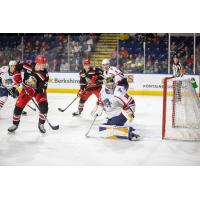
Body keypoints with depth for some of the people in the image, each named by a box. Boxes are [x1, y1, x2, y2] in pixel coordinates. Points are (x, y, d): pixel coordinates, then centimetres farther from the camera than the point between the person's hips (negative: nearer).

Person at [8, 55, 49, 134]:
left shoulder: (44, 74, -23)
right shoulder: (28, 66, -20)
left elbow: (42, 88, -23)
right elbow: (18, 66, 0)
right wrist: (17, 76, -10)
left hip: (38, 90, -1)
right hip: (26, 89, 1)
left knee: (44, 106, -20)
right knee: (18, 106, -4)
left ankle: (41, 124, 2)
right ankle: (15, 124, 18)